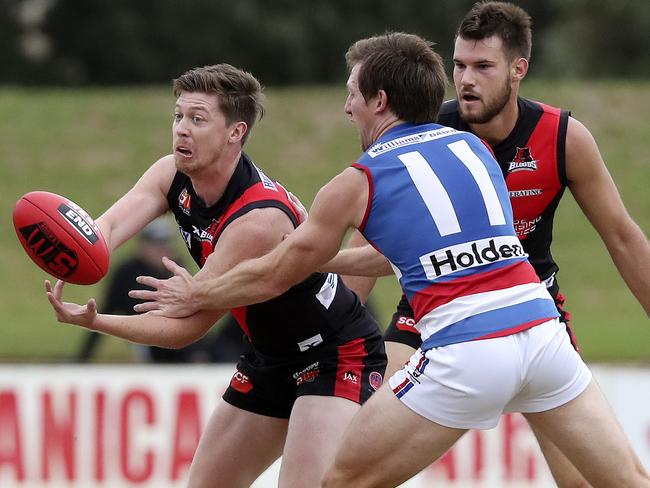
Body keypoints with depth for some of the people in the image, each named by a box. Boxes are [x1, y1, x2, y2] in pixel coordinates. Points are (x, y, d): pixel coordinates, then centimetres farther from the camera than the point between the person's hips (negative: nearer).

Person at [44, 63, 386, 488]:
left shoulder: (259, 220, -31)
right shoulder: (171, 175, -7)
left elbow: (187, 327, -28)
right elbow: (110, 227, -25)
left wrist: (93, 321, -38)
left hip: (337, 358, -9)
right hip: (273, 359, 9)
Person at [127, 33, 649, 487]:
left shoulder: (356, 184, 7)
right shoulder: (475, 146, 20)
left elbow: (271, 278, 17)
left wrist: (195, 296, 36)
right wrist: (322, 258, 50)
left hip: (463, 352, -4)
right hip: (541, 330, 4)